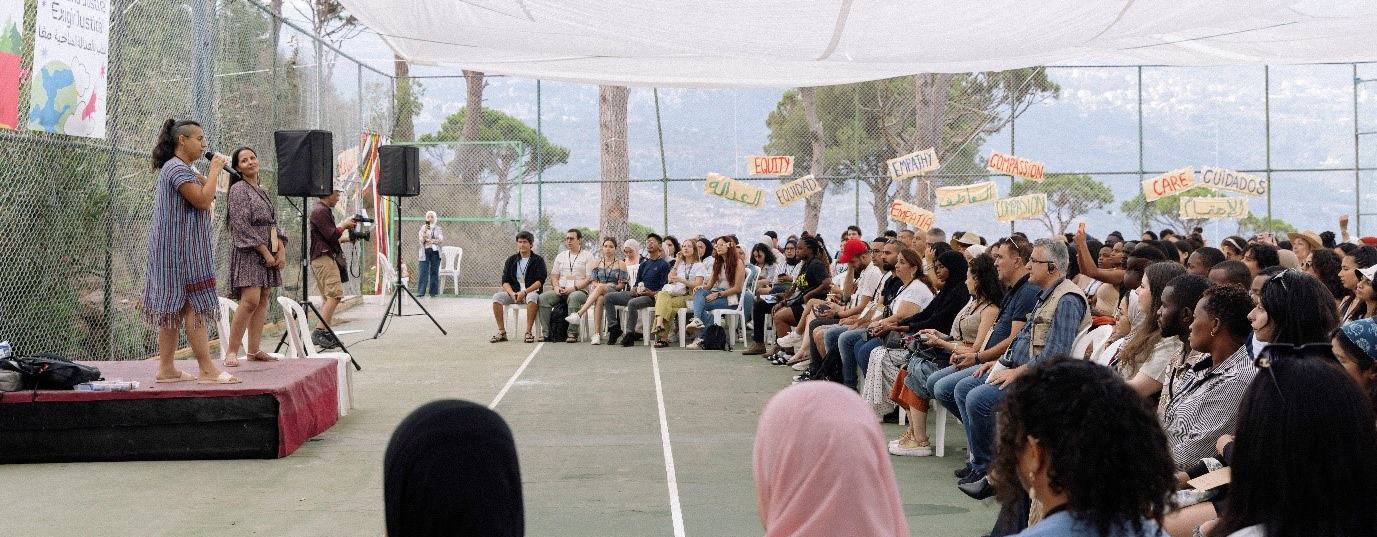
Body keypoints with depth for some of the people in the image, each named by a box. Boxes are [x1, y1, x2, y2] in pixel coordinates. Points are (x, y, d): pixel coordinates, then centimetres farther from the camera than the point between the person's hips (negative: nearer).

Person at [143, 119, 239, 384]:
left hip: (180, 249, 11)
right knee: (195, 306, -11)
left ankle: (166, 369, 9)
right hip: (181, 249, -11)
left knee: (174, 308, 8)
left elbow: (202, 199, 23)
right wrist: (214, 170, -12)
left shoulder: (181, 169, 20)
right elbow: (203, 200, -23)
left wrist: (209, 175, 11)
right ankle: (208, 370, -12)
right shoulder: (177, 168, -13)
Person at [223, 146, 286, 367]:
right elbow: (241, 225, -13)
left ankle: (254, 350, 7)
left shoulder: (262, 192, 19)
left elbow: (273, 224, 19)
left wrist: (281, 249, 3)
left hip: (268, 252, 8)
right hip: (248, 252, -8)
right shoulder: (238, 190, -4)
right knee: (250, 300, -17)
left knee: (264, 299, 4)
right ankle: (231, 352, -14)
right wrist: (265, 252, -15)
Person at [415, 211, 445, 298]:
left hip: (435, 251, 0)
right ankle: (421, 291, -11)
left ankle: (433, 291, 5)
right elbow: (421, 240, 0)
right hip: (425, 251, 0)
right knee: (424, 272, -9)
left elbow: (441, 240, -1)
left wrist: (430, 240, -8)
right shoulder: (423, 228, 9)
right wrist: (425, 231, -13)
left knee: (434, 272, 0)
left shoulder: (438, 229, 9)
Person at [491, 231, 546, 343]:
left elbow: (540, 281, -7)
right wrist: (512, 293, -12)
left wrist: (524, 292, -19)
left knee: (532, 297, -39)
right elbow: (505, 281, 8)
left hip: (531, 291, -3)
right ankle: (501, 332, -21)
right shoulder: (511, 260, 13)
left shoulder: (538, 260, 3)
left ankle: (528, 332, -33)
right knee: (497, 297, -24)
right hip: (513, 292, 3)